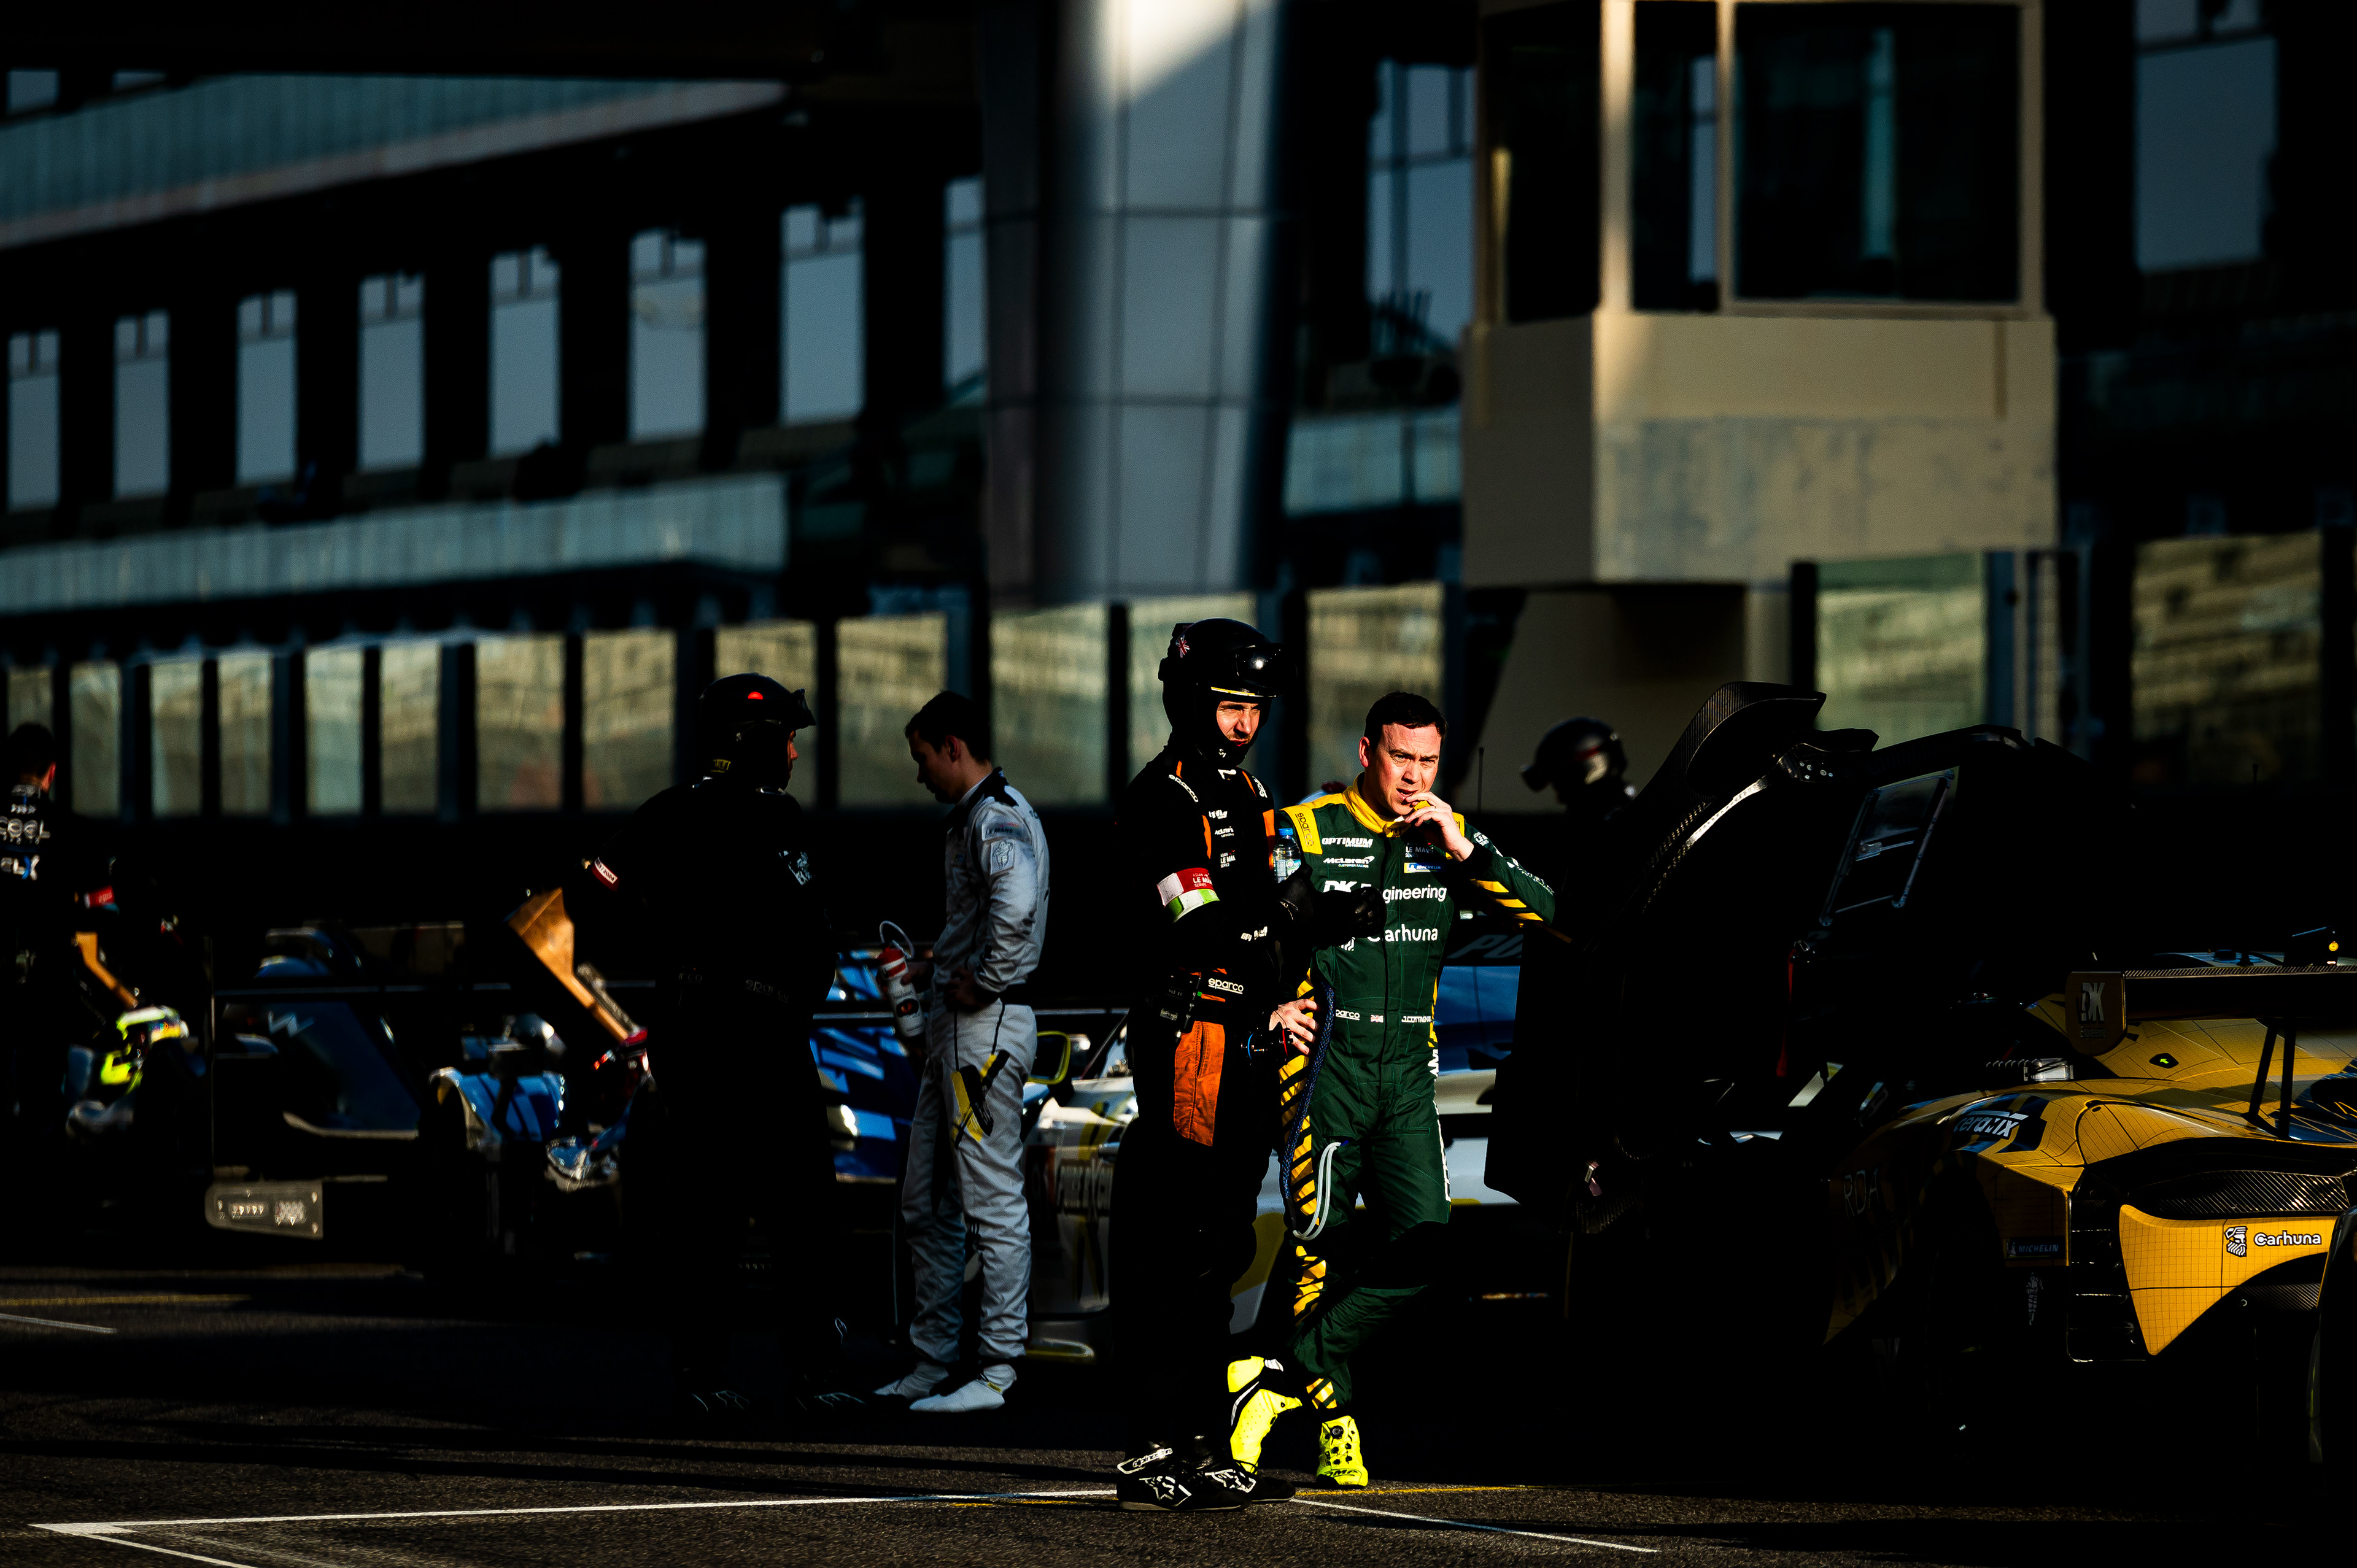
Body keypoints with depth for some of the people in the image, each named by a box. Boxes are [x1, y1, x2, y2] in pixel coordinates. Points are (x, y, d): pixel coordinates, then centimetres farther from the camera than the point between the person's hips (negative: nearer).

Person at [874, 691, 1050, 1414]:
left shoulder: (998, 818, -14)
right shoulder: (970, 817, 19)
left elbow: (1016, 906, -33)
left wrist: (983, 983, -21)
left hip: (989, 1025, -11)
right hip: (952, 1027, 11)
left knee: (993, 1199, -7)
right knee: (927, 1204, 14)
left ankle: (997, 1373, -6)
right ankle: (931, 1367, 20)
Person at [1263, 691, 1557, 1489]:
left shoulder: (1446, 838, 9)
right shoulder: (1307, 829, -2)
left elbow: (1541, 912, 1)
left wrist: (1467, 851, -11)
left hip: (1407, 1071, 4)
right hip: (1326, 1064, -4)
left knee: (1420, 1241, -8)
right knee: (1320, 1244, -5)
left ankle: (1291, 1369, 3)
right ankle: (1331, 1414, 8)